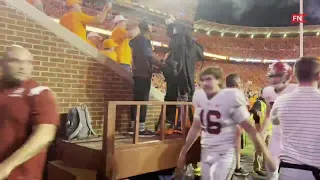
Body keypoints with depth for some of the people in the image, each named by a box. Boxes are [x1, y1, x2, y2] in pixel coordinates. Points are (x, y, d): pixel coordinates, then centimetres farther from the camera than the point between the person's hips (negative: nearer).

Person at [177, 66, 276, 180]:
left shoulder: (231, 98, -16)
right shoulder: (199, 97, 0)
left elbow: (249, 128, -11)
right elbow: (195, 128, 11)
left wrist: (267, 154, -13)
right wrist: (183, 152, 15)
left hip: (225, 154, -5)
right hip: (206, 152, 6)